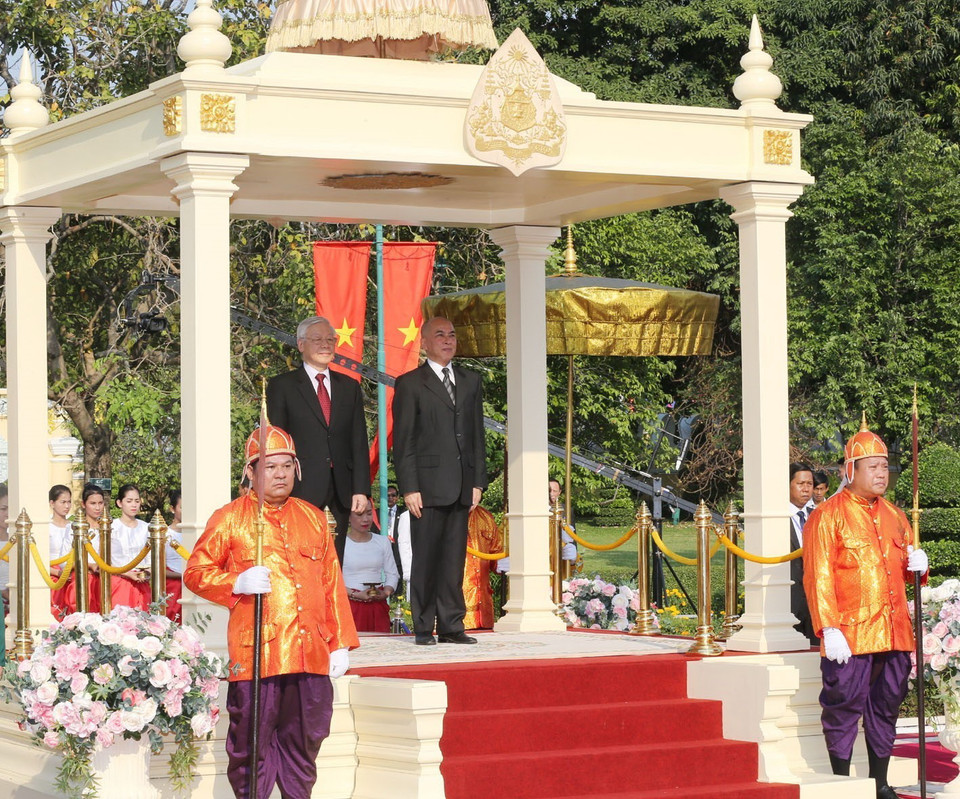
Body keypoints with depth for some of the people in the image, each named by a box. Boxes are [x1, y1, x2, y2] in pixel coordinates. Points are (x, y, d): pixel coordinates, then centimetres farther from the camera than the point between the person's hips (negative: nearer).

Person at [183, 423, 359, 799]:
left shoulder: (314, 519, 16)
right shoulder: (230, 518, 3)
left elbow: (332, 584, 17)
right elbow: (195, 572, 3)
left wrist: (341, 643, 12)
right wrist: (237, 582, -15)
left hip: (311, 655, 4)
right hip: (255, 654, -4)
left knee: (304, 746, 9)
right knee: (252, 748, -1)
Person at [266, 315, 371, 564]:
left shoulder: (349, 386, 16)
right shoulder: (282, 386, 5)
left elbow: (359, 441, 12)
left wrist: (361, 489, 2)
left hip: (341, 492, 4)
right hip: (302, 490, -4)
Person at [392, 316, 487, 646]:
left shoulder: (470, 382, 16)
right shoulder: (409, 384, 1)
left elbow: (477, 435, 15)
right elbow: (402, 441, -3)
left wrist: (478, 481, 7)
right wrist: (409, 488, -10)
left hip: (462, 487, 4)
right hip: (427, 485, -4)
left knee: (454, 559, 6)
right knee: (425, 559, -2)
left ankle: (451, 625, 10)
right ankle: (424, 628, 3)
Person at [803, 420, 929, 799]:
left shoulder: (893, 515, 15)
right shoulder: (828, 515, -6)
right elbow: (818, 576, -11)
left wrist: (916, 564, 0)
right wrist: (828, 629, -19)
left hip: (894, 634, 6)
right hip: (850, 634, -6)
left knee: (887, 706, 11)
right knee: (844, 707, -4)